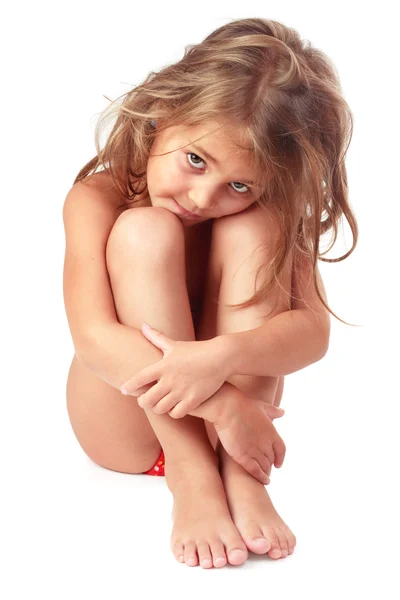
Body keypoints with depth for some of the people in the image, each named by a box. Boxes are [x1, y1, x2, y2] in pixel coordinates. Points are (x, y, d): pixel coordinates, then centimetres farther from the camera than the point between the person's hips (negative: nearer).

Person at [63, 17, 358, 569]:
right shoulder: (98, 200, -17)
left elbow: (313, 328, -20)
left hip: (230, 409, 2)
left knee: (251, 230, -22)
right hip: (125, 424, -2)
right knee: (146, 231, -27)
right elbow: (94, 338, -28)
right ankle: (191, 481, -29)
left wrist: (221, 356, -41)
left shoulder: (265, 212, -8)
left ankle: (240, 476, -28)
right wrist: (223, 405, -39)